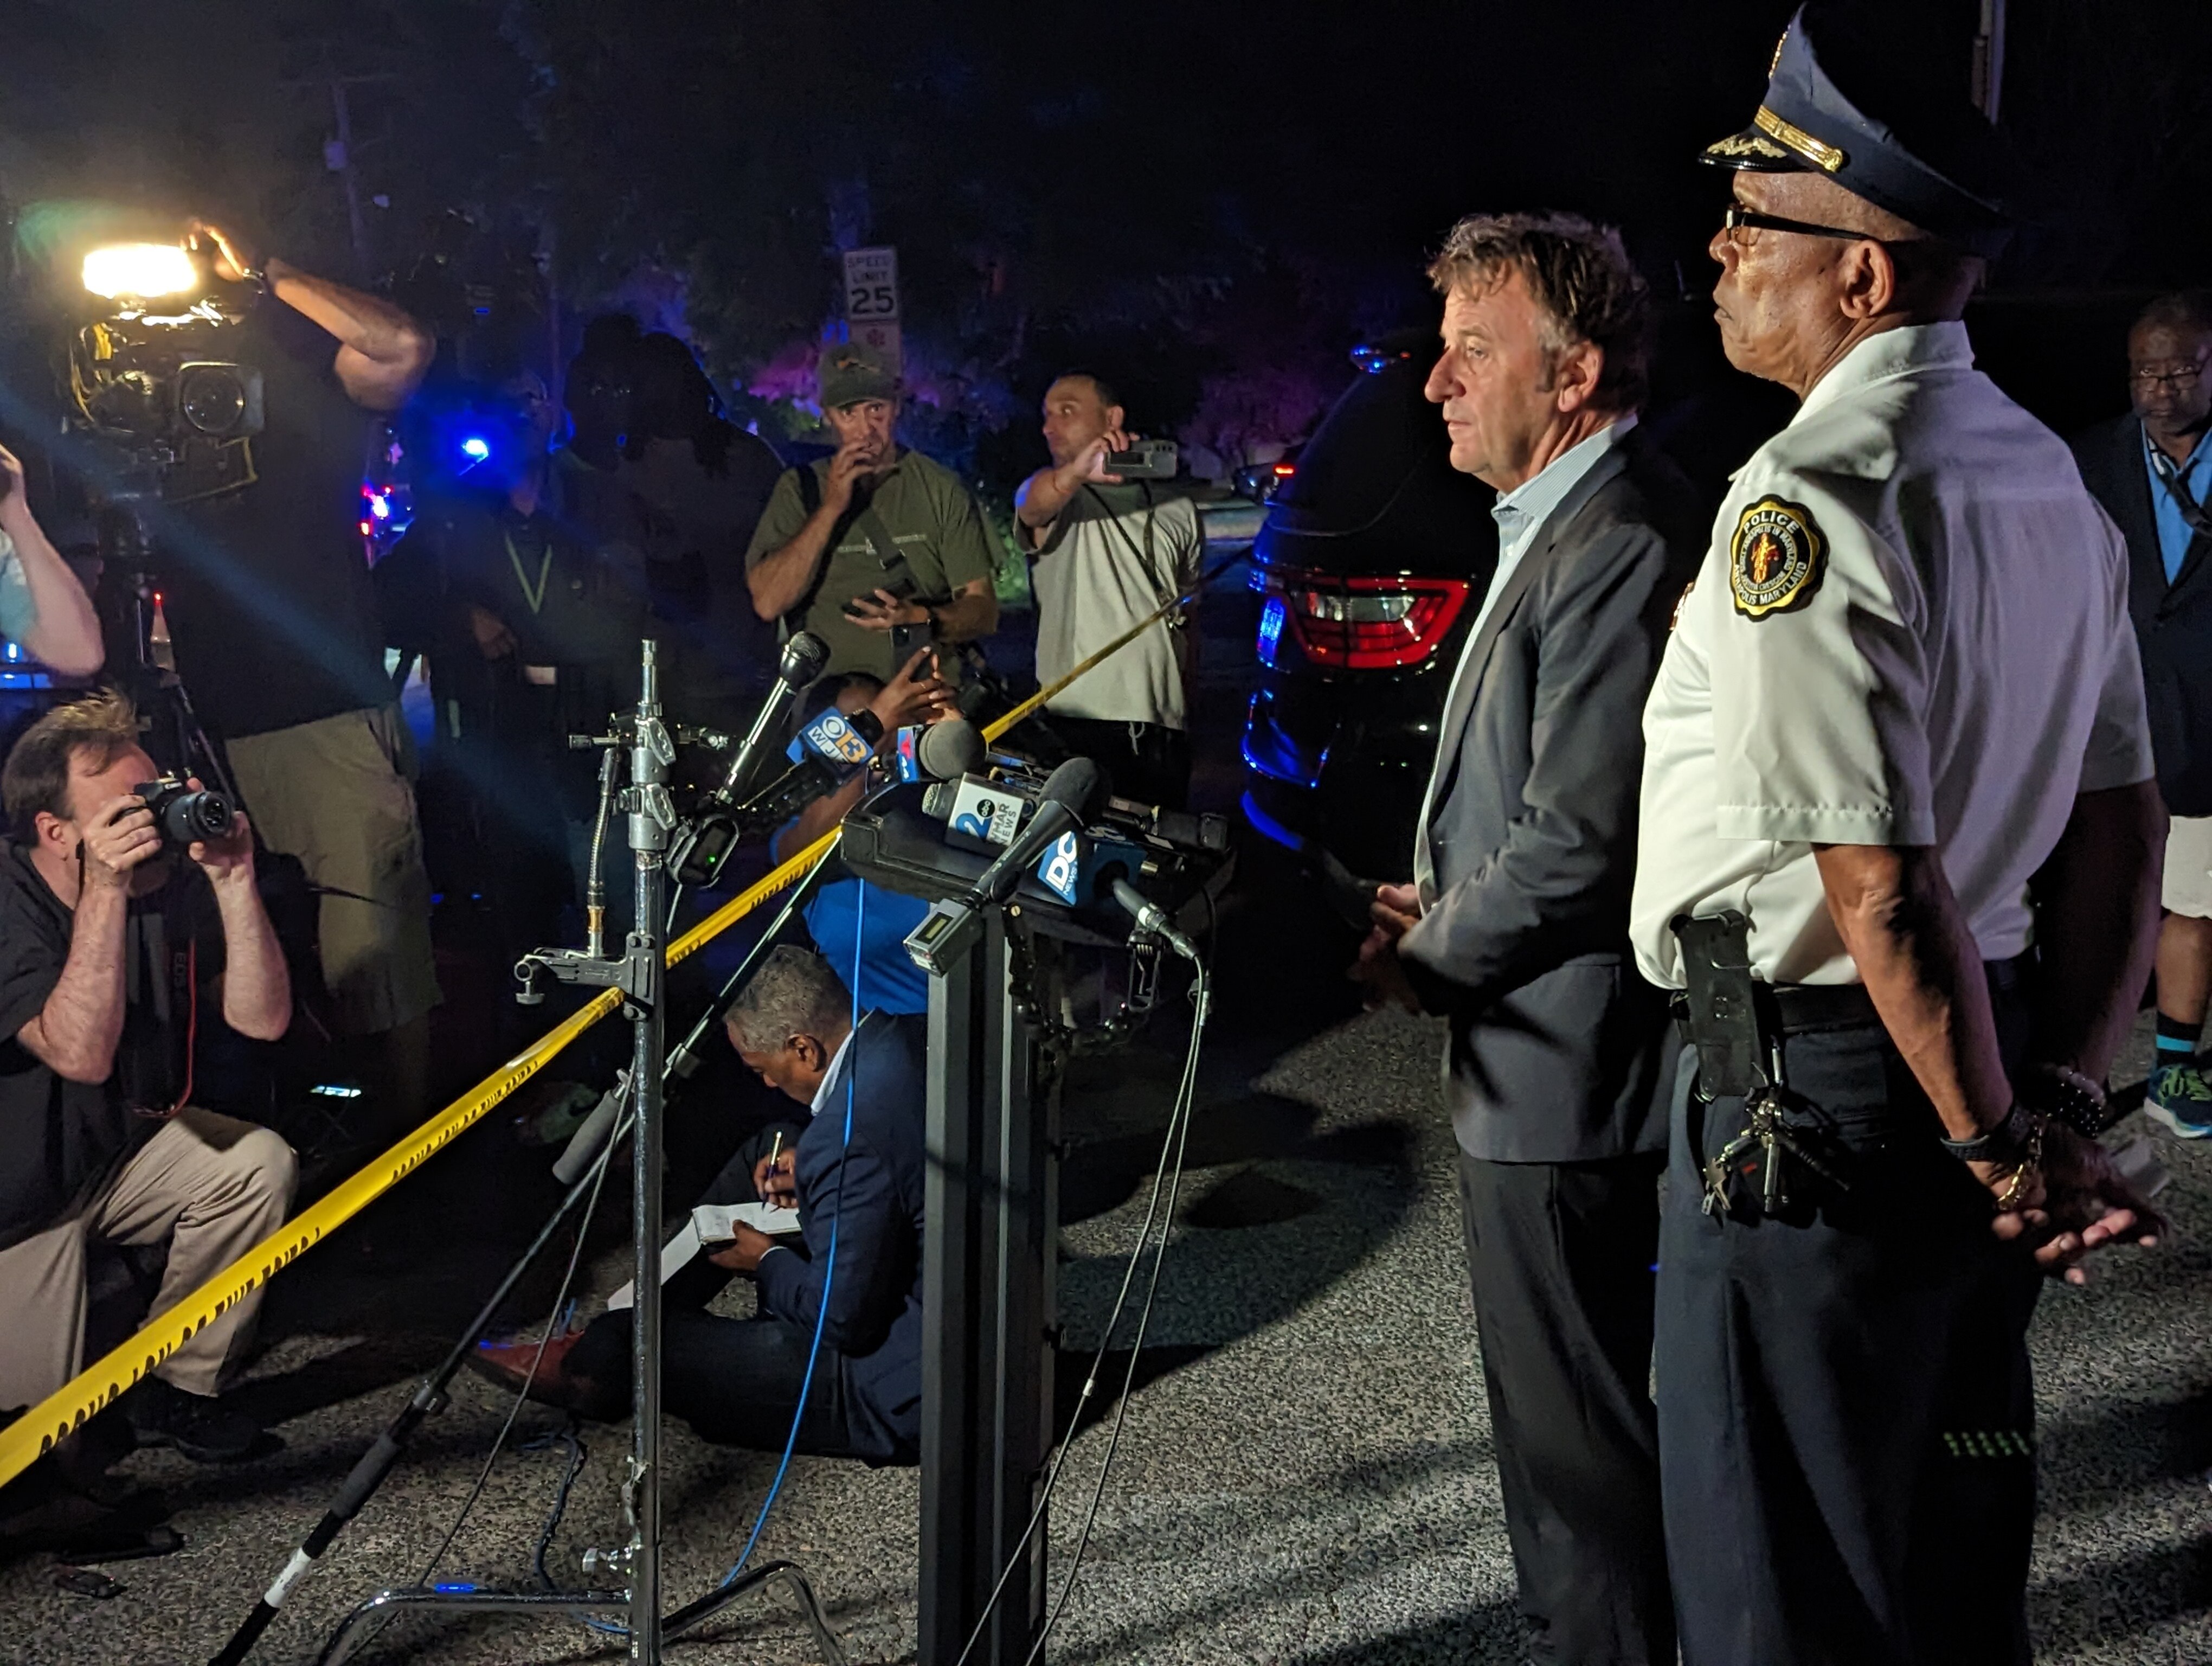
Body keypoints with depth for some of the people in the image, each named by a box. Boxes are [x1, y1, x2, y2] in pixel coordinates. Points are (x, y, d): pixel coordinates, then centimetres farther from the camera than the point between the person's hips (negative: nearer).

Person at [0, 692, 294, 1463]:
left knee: (257, 1163, -22)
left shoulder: (173, 885, -11)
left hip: (120, 1150, 5)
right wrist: (106, 890, -42)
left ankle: (175, 1385, -3)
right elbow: (81, 1053, -39)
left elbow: (262, 1019, -16)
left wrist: (233, 878, -26)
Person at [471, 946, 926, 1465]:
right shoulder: (904, 1033, -3)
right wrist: (813, 1166, 6)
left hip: (898, 1386, -9)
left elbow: (842, 1319, -23)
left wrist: (767, 1261, -5)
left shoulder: (851, 1137, -30)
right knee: (765, 1153, 17)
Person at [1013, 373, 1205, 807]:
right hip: (1073, 723, -3)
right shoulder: (1054, 493, 7)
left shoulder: (1175, 510, 16)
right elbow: (1032, 507, -19)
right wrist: (1076, 472, -41)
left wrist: (1188, 702, 13)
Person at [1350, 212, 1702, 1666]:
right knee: (1563, 1414, 23)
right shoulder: (1565, 525, 13)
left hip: (1563, 1075, -11)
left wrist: (1423, 961, -13)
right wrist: (1446, 907, 8)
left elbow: (1583, 838, -26)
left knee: (1580, 1431, 3)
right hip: (1542, 1063, 11)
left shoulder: (1618, 546, -22)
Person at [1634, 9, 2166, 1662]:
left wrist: (1999, 1141, -12)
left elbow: (1881, 887, -24)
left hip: (1818, 1083, -9)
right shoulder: (2049, 477, 9)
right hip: (1964, 1079, 9)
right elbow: (2122, 825, 10)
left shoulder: (1805, 500, -20)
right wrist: (2061, 1104, 5)